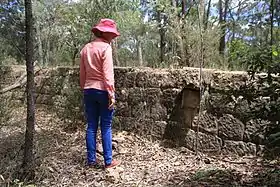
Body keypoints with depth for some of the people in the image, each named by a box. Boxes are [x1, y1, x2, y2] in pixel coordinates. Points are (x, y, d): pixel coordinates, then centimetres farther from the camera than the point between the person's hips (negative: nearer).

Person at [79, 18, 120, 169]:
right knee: (106, 127, 1)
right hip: (102, 90, -6)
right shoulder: (105, 47, -9)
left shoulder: (86, 48, 10)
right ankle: (108, 161, 8)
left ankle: (91, 160, 15)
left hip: (88, 90, 6)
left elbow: (82, 73, 12)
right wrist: (111, 94, -12)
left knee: (91, 126, 9)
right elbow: (108, 73, -14)